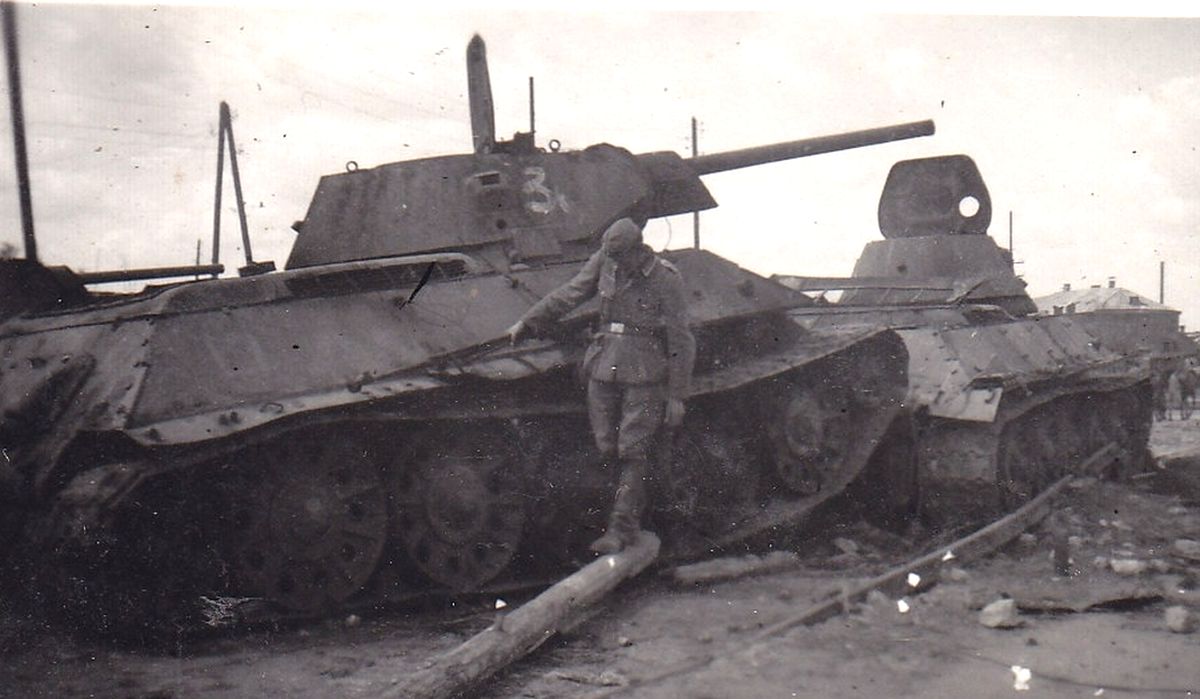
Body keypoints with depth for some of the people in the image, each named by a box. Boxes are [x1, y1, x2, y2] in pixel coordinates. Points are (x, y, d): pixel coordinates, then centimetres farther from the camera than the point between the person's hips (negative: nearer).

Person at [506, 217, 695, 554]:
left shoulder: (666, 279, -9)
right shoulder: (604, 261, 3)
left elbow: (681, 341, -7)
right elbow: (569, 294, 12)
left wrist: (677, 395, -8)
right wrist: (527, 322, 8)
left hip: (644, 374, -5)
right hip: (603, 368, 5)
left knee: (633, 451, -5)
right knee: (606, 448, 4)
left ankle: (621, 528, 3)